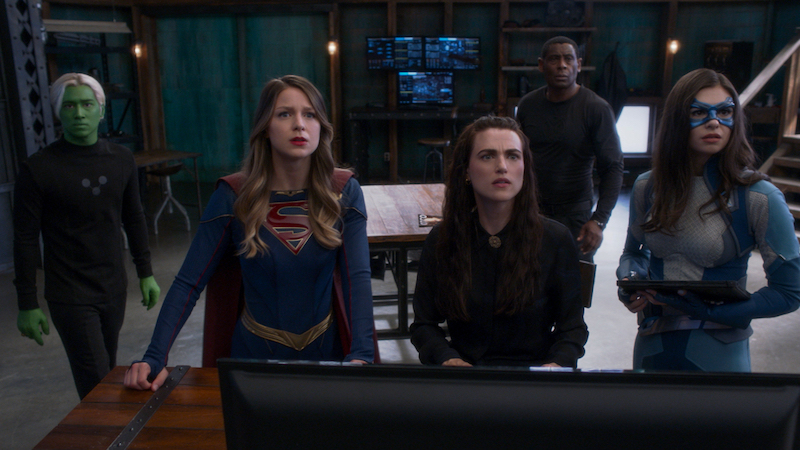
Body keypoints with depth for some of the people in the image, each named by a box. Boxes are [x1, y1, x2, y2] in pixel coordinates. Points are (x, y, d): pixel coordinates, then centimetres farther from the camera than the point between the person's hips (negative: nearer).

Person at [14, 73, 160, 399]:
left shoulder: (122, 160, 2)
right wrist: (27, 304, -5)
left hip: (114, 288, 4)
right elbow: (25, 240, -7)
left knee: (109, 373, 15)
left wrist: (145, 273, 12)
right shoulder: (38, 168, -10)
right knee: (97, 387, -4)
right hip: (70, 296, -4)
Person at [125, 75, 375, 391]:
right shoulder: (234, 196, -8)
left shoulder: (343, 192, -5)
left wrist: (361, 355, -27)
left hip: (325, 353, 1)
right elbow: (188, 284, -7)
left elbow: (358, 278, -13)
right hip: (254, 354, 0)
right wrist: (155, 358, -19)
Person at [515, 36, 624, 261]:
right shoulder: (527, 105, 4)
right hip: (531, 209, 3)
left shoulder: (596, 108, -7)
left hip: (575, 212, -2)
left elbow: (613, 168, -10)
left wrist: (599, 221, -21)